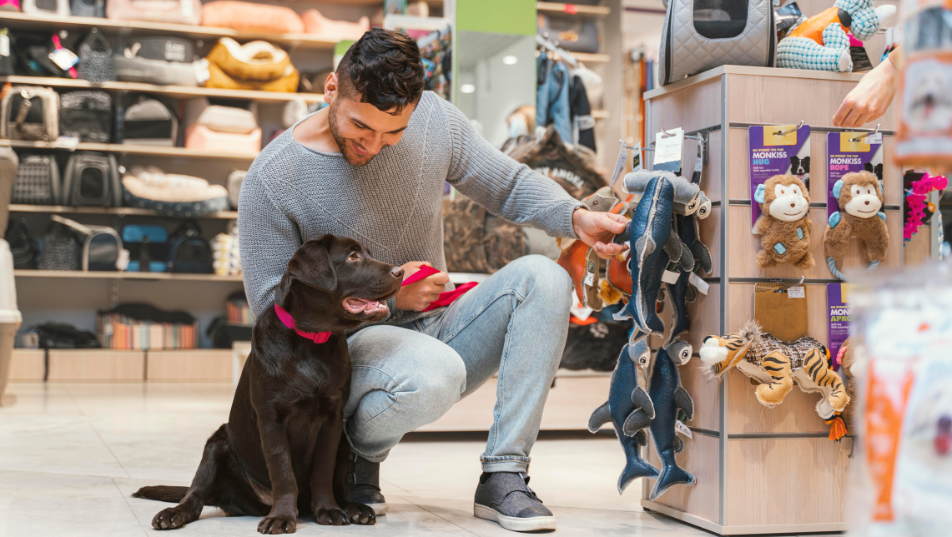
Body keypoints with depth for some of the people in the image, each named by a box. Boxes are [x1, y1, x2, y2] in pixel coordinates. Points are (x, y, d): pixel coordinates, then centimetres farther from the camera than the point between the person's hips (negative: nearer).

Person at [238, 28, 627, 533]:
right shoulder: (271, 178, -14)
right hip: (343, 346, -5)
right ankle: (354, 453, -2)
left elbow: (513, 184, 8)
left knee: (541, 277, -20)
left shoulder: (434, 120, -4)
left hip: (433, 329, 5)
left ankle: (502, 476, -19)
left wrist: (577, 217, -13)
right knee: (434, 373, -38)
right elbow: (271, 305, -11)